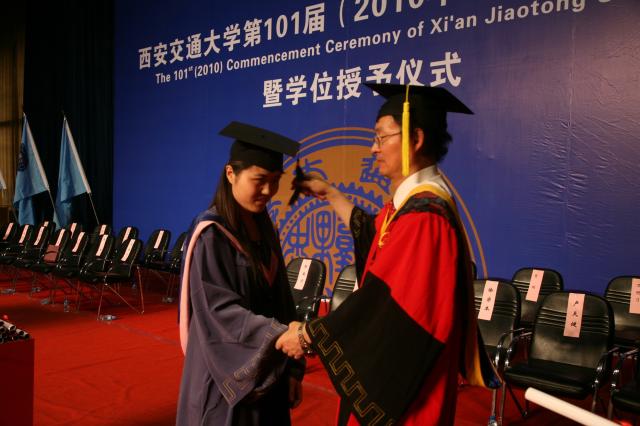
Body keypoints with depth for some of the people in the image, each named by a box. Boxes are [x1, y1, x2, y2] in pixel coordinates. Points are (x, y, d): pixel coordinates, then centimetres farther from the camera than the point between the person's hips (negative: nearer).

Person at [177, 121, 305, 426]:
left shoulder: (264, 228, 6)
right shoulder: (211, 234, -15)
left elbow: (281, 301, 8)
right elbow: (220, 311, -21)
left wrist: (291, 368, 6)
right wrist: (279, 334, -35)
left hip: (268, 373, 7)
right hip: (226, 377, -6)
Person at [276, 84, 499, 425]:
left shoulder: (423, 214, -27)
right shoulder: (413, 199, 5)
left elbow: (382, 297, -26)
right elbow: (376, 235, 24)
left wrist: (308, 335, -17)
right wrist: (329, 194, 25)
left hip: (404, 373, -9)